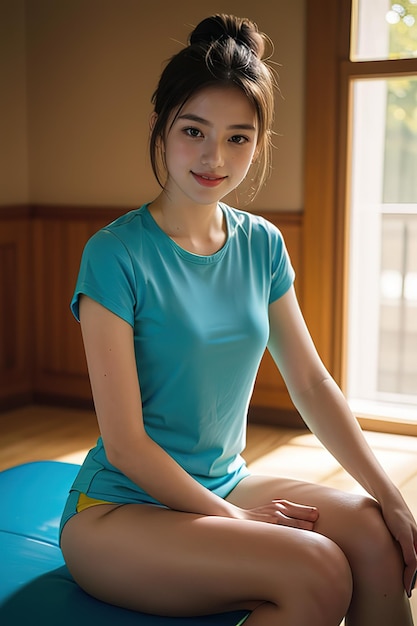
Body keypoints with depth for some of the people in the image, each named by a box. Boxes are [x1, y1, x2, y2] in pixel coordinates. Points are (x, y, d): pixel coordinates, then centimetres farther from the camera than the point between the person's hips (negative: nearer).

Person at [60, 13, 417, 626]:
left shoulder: (262, 245, 2)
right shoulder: (115, 254, -17)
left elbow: (312, 382, 5)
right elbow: (124, 443, -16)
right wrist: (234, 520, -15)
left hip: (223, 483, 6)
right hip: (116, 508, -5)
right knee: (317, 571, -25)